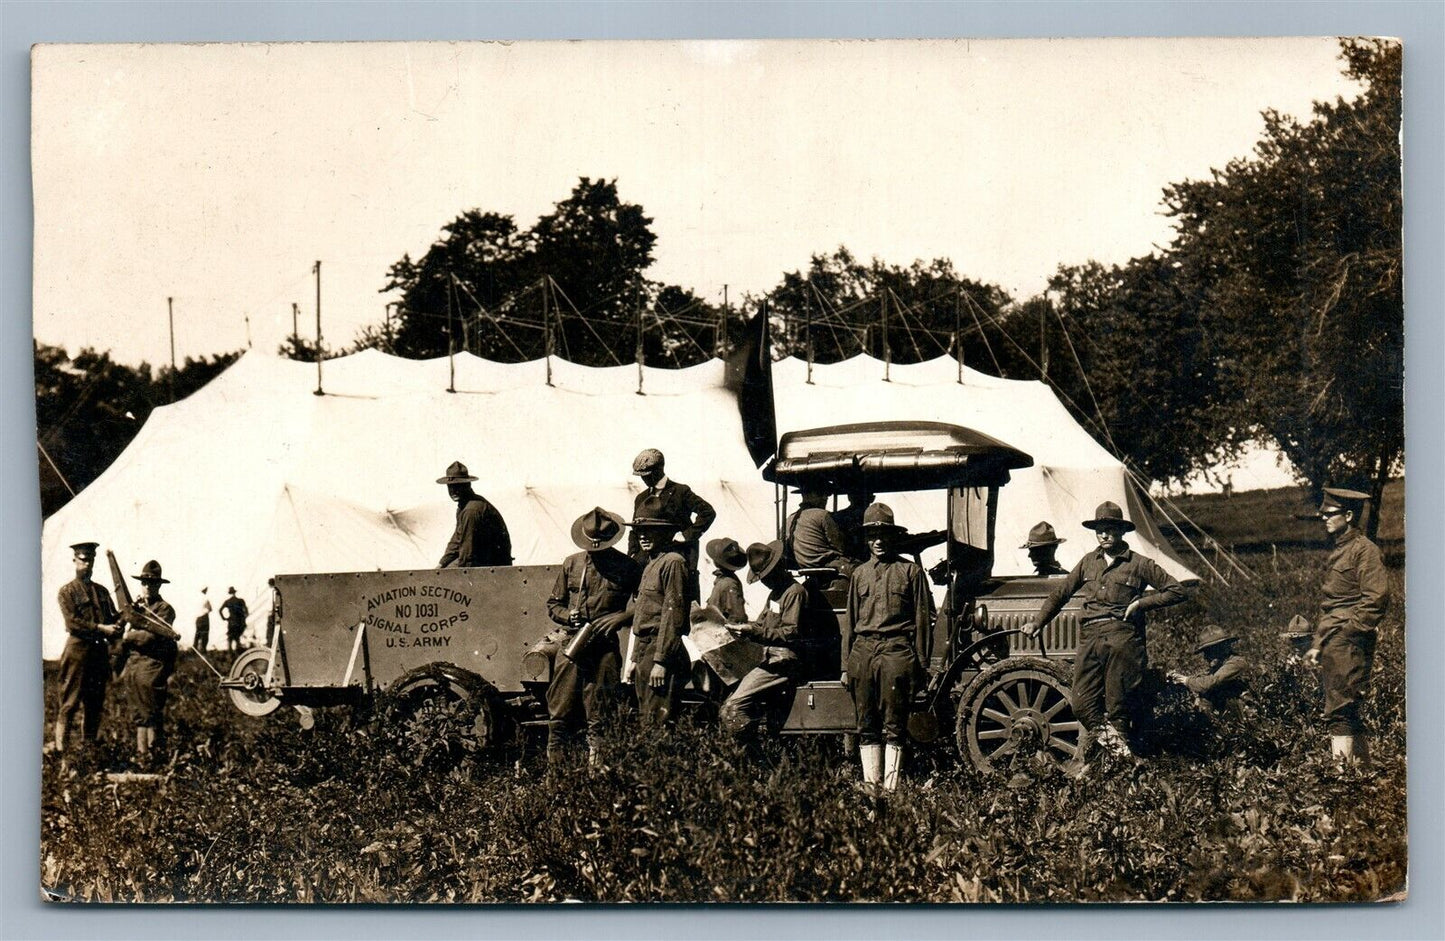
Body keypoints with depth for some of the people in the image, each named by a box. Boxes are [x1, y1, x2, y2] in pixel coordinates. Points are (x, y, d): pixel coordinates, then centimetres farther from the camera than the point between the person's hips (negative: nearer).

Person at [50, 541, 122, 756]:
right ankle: (60, 747, -8)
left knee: (95, 704, 8)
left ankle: (90, 747, 14)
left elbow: (114, 618, 16)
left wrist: (117, 628, -8)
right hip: (78, 649, -6)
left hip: (100, 650, 6)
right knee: (70, 702, -8)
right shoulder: (67, 591, 1)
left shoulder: (102, 591, 18)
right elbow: (72, 622, -10)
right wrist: (100, 628, -17)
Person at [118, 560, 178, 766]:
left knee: (151, 713, -4)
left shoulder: (165, 609, -5)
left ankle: (153, 753, 1)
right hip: (133, 663, 7)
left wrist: (129, 637, -4)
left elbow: (150, 636, -16)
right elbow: (130, 630, 16)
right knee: (138, 714, 9)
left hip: (152, 664, -7)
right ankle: (141, 753, 13)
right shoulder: (137, 605, 16)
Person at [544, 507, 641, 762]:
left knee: (599, 714, 0)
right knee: (560, 710, 1)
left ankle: (596, 765, 5)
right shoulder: (571, 564, 12)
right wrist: (569, 616, -3)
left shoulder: (626, 567, 3)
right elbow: (553, 604, 18)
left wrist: (614, 620, -8)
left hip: (605, 647, -2)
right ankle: (553, 765, 9)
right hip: (572, 645, 2)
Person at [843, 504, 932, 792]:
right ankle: (870, 784, 8)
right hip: (863, 649, 4)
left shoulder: (911, 571, 7)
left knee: (893, 725, -5)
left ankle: (890, 787, -5)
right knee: (867, 726, 4)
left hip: (897, 648, -4)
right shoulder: (859, 574, 17)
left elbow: (923, 618, 5)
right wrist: (846, 665, 15)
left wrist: (921, 663, 0)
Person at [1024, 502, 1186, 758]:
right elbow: (1061, 593, 26)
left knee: (1119, 707, -4)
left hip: (1122, 637, -4)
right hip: (1089, 638, 4)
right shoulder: (1088, 562, 18)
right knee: (1082, 706, -5)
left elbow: (1176, 591, 6)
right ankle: (1114, 746, 6)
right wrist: (1038, 622, 21)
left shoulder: (1139, 564, 6)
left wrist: (1141, 603, -3)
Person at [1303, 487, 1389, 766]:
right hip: (1332, 646, 10)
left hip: (1349, 646, -10)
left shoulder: (1365, 550, -8)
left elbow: (1377, 599, -17)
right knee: (1350, 714, 12)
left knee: (1339, 715, -14)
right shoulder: (1337, 552, 21)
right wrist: (1317, 644, 19)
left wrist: (1347, 633, -17)